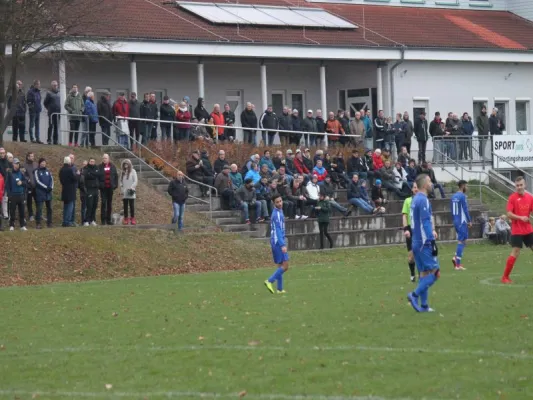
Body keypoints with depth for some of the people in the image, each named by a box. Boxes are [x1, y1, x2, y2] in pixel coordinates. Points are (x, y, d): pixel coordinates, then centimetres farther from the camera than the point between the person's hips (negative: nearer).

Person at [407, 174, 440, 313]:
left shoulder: (415, 199, 14)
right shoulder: (423, 200, -15)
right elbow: (426, 222, -19)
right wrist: (432, 242, -20)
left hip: (417, 242, 9)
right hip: (424, 242, -9)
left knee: (424, 273, 10)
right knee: (434, 272, -6)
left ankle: (423, 305, 9)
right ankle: (415, 295, -11)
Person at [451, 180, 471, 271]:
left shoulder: (454, 196, 11)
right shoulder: (462, 196, -13)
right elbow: (465, 210, -15)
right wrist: (469, 221, -9)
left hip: (456, 221, 8)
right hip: (462, 222, -8)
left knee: (462, 241, 18)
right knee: (461, 241, -4)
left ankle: (456, 258, 3)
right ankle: (458, 264, -6)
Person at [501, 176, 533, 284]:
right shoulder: (512, 197, -7)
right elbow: (509, 214, -12)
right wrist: (520, 217, -25)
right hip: (517, 230, -5)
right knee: (515, 253, -9)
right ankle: (505, 277, -1)